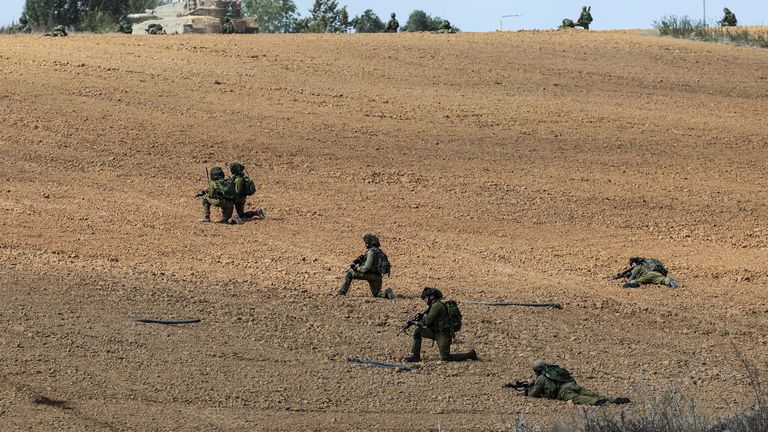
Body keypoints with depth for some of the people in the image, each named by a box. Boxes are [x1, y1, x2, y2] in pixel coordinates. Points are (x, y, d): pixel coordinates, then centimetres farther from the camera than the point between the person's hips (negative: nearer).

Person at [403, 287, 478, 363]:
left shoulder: (436, 305, -15)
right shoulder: (434, 306, 16)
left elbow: (428, 320, -18)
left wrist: (419, 323, -1)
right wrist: (419, 323, 0)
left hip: (443, 334, -9)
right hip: (436, 333, 9)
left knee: (445, 358, -9)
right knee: (417, 331, 0)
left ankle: (469, 355, 2)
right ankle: (415, 356, 0)